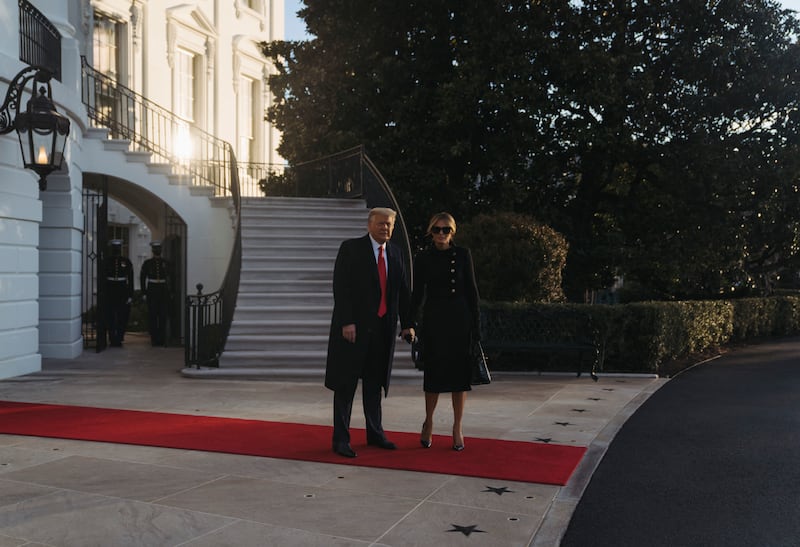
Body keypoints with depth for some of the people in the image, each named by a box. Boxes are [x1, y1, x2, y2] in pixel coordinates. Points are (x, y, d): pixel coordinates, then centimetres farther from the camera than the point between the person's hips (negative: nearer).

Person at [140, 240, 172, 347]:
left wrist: (170, 291, 4)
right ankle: (154, 339, 7)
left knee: (163, 316, 2)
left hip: (163, 291, 2)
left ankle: (162, 339, 10)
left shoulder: (165, 263, 7)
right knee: (152, 315, 0)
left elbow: (170, 277, 10)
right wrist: (144, 293, -3)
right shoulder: (147, 263, 2)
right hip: (152, 291, -2)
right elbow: (142, 278, 2)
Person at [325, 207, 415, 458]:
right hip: (353, 327, -5)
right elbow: (340, 287, -12)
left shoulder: (395, 253, 11)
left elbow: (403, 291, 11)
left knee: (374, 383, 15)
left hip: (383, 329, 5)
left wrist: (407, 324, 4)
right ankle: (341, 439, 6)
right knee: (346, 384, 0)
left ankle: (375, 433, 27)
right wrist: (347, 322, -19)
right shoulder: (350, 248, -6)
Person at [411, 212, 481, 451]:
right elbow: (418, 293, 5)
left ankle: (457, 429, 13)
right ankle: (428, 423, 22)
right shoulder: (423, 258, 2)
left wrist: (476, 324, -1)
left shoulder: (463, 254, 2)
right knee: (433, 373, 2)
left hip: (460, 318, 0)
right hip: (434, 319, 0)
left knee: (460, 373, 3)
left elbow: (471, 289, 3)